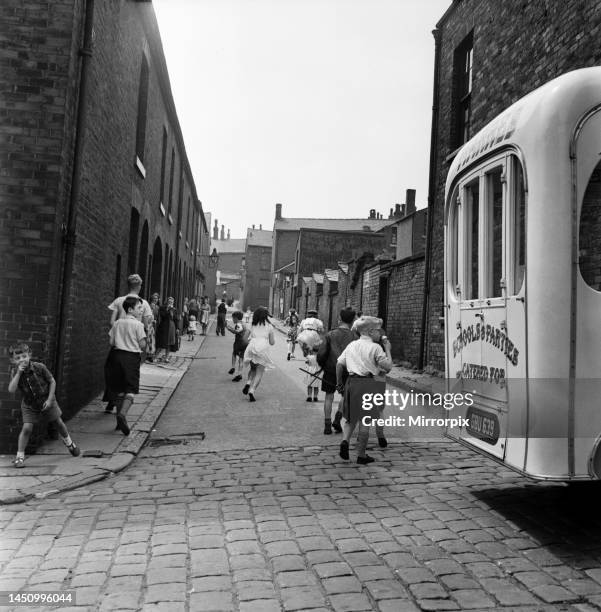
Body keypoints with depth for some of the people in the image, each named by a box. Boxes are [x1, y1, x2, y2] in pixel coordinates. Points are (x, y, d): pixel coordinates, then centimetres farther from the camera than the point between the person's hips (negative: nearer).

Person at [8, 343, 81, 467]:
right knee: (26, 428, -13)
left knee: (58, 422, 13)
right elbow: (11, 390, -26)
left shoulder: (39, 367, -21)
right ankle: (19, 456, 0)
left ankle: (68, 442, 38)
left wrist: (50, 399, -14)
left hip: (46, 401, 0)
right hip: (29, 405, 0)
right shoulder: (15, 372, -14)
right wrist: (18, 373, -33)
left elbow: (52, 381, -11)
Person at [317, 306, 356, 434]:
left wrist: (323, 366, 9)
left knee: (329, 397, 14)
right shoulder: (354, 338, -7)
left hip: (330, 371, 0)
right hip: (346, 372, 0)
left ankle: (327, 425, 13)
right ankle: (337, 419, 9)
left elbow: (321, 355, -9)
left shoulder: (330, 335, -6)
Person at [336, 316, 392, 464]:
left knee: (351, 416, 20)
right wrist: (387, 349, 3)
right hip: (368, 384, -5)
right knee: (365, 419, 4)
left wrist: (339, 382, 18)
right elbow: (388, 367, -7)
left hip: (351, 382, 5)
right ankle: (361, 455, 10)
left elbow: (339, 364, 9)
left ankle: (345, 440, -4)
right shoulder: (375, 347, -6)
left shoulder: (351, 345, 10)